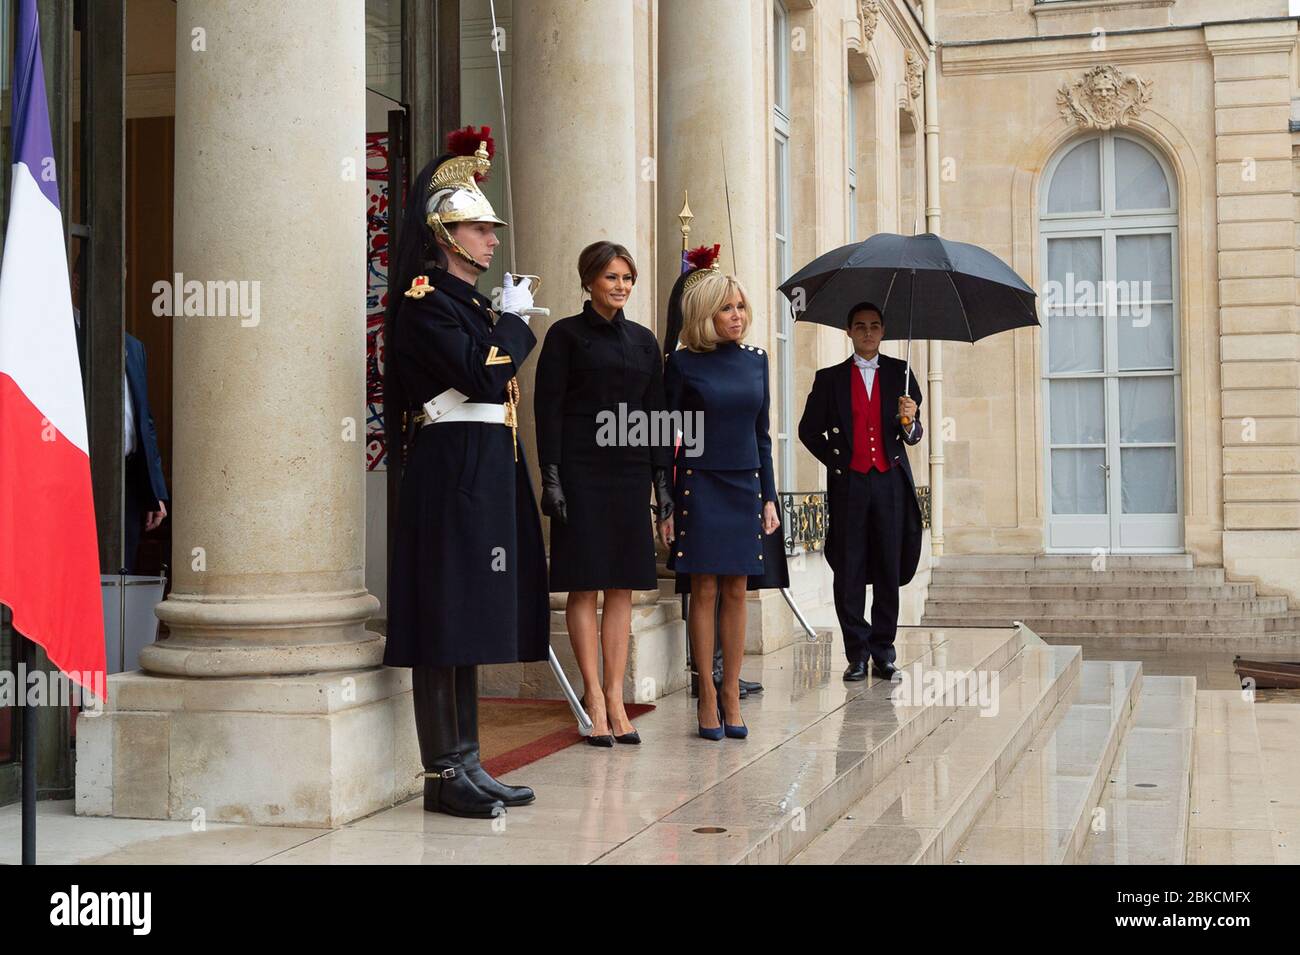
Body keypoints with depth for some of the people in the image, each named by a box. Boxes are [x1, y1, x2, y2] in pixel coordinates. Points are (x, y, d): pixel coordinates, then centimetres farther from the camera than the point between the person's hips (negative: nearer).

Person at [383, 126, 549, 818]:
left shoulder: (471, 301, 19)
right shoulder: (426, 300, -9)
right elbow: (480, 378, -19)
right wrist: (514, 318, -7)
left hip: (486, 473, 10)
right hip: (451, 469, -10)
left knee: (472, 617, 11)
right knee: (445, 620, -6)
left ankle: (466, 764, 16)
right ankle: (443, 774, -1)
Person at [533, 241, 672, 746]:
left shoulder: (643, 340, 14)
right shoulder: (566, 334, 0)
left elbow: (656, 413, 14)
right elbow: (547, 407, -5)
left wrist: (663, 480, 9)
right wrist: (551, 476, -13)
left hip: (630, 473, 5)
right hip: (581, 471, -5)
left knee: (622, 586, 4)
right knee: (584, 584, -3)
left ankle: (615, 697, 8)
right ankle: (595, 696, 2)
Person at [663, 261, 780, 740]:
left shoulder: (755, 358, 8)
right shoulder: (683, 364, -4)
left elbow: (762, 434, 13)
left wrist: (769, 496, 9)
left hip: (744, 485, 4)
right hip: (700, 484, -4)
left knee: (736, 591, 5)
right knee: (705, 589, -2)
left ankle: (731, 695, 10)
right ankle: (707, 697, 5)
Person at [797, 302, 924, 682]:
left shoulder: (899, 372, 11)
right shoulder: (830, 378, 9)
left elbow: (913, 434, 7)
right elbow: (809, 429, 13)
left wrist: (909, 422, -14)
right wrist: (834, 461, 5)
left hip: (890, 481, 1)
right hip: (848, 483, 0)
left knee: (889, 569, 2)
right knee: (848, 572, -1)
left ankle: (883, 650, 11)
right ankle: (858, 653, 7)